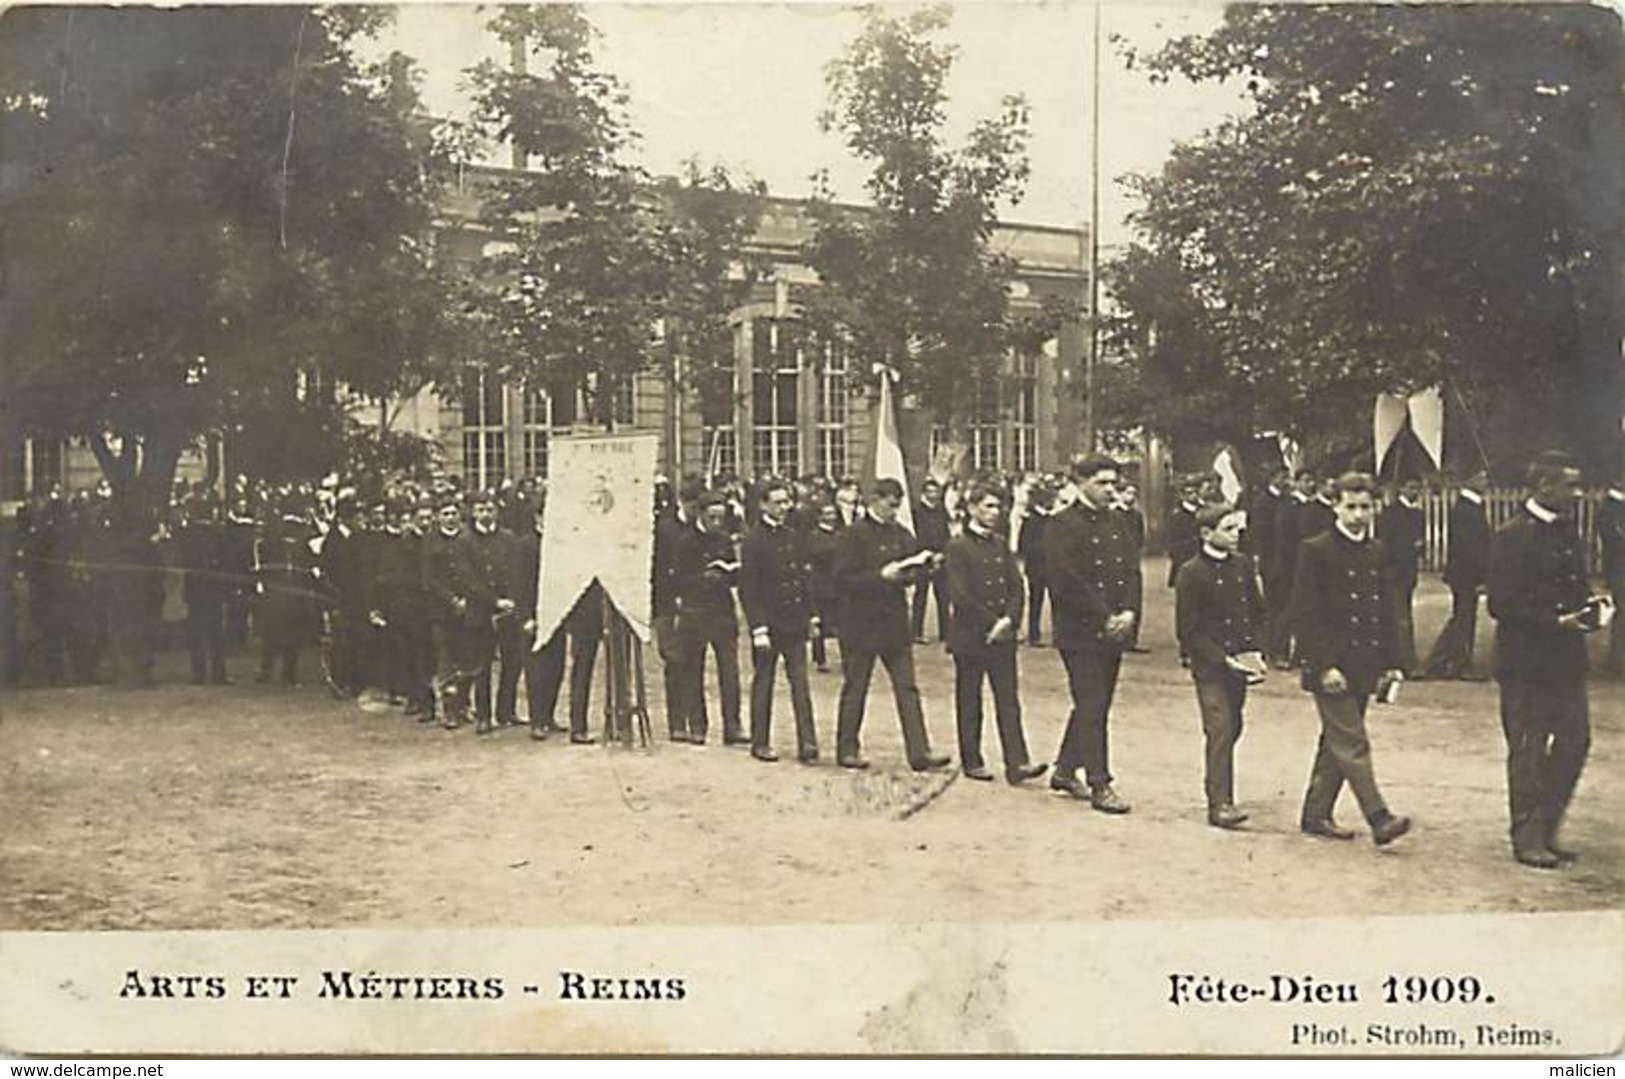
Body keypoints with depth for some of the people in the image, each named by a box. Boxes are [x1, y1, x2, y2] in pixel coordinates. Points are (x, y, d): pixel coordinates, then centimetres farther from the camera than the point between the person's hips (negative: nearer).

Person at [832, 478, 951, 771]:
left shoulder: (901, 534, 10)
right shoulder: (855, 534, -8)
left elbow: (912, 569, 15)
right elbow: (843, 579, -15)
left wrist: (927, 565, -6)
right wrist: (881, 576, -23)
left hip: (895, 623, 6)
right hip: (862, 624, -5)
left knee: (907, 689, 2)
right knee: (855, 689, 6)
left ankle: (920, 753, 2)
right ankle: (847, 750, 17)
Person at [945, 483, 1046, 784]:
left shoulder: (1001, 545, 12)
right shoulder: (958, 546, -6)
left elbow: (1016, 587, 9)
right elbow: (960, 595, -13)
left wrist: (1008, 621, -7)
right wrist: (991, 624, -13)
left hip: (1002, 636, 5)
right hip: (969, 636, -5)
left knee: (1009, 700, 0)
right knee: (969, 702, 4)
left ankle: (1017, 764, -3)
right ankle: (971, 762, 14)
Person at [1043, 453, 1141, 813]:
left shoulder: (1118, 522, 13)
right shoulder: (1061, 526, -9)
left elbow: (1132, 571, 11)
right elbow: (1067, 584, -16)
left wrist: (1128, 612, -5)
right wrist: (1104, 618, -15)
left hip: (1115, 632, 7)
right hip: (1080, 633, -7)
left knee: (1094, 706, 14)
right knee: (1092, 708, -5)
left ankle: (1065, 771, 27)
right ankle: (1099, 785, -1)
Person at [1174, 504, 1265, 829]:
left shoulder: (1243, 565, 8)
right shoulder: (1191, 573, -9)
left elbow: (1257, 612, 15)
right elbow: (1187, 631, -10)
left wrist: (1254, 651, 0)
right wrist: (1223, 659, -15)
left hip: (1239, 662, 6)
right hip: (1209, 666, -6)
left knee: (1232, 729, 11)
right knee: (1221, 729, -10)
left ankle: (1223, 796, 23)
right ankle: (1219, 804, -7)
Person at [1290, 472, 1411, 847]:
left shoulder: (1376, 553, 13)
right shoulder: (1316, 551, -8)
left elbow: (1385, 612, 18)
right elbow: (1304, 615, -12)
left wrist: (1391, 661, 11)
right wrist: (1325, 666, -17)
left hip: (1363, 668, 7)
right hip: (1331, 668, -7)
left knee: (1336, 744, 12)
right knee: (1352, 744, -8)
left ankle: (1316, 815, 21)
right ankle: (1379, 819, -10)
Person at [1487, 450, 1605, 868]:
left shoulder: (1567, 532, 11)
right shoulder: (1513, 536, -13)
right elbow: (1501, 606, -16)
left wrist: (1591, 607, 0)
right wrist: (1555, 622, -22)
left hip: (1566, 659, 8)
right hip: (1526, 661, -8)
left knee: (1574, 742, 10)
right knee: (1528, 751, 2)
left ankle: (1546, 830, 24)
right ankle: (1528, 838, 13)